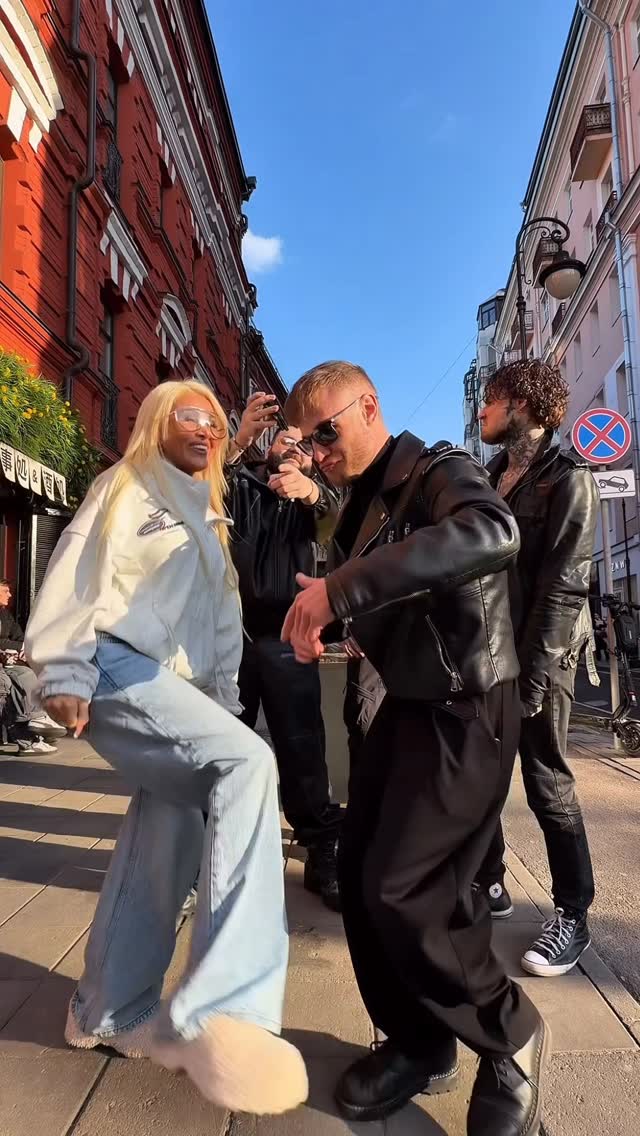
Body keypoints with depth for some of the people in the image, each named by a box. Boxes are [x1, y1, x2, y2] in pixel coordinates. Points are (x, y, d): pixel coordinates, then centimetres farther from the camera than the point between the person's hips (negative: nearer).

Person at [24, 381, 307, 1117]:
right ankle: (225, 1007, -29)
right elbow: (77, 575, -7)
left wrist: (222, 700, 18)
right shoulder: (126, 489, 4)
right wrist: (65, 675, -16)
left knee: (168, 834, 6)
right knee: (247, 763, -28)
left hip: (174, 684, 8)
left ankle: (111, 1012, 24)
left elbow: (221, 623, 23)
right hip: (120, 669, -8)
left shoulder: (205, 518, 25)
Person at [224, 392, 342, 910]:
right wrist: (239, 442, -30)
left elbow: (335, 521, -12)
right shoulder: (239, 483, 10)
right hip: (230, 633, 0)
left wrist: (312, 491, -35)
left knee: (303, 751, 1)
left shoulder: (311, 498, 12)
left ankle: (323, 857, 13)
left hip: (285, 640, 1)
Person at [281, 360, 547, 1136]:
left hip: (467, 707, -8)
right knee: (359, 873, 10)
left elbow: (492, 533, -38)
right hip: (409, 703, 9)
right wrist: (319, 615, -7)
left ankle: (509, 1039, 18)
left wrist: (339, 588, -43)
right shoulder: (362, 506, 11)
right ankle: (417, 1043, 30)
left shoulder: (439, 471, -15)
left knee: (401, 889, -8)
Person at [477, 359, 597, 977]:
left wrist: (531, 674, -18)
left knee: (547, 783, 3)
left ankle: (572, 916, 21)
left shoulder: (567, 477, -7)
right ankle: (488, 883, 30)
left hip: (539, 655, -6)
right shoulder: (492, 476, 14)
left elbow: (564, 586, -14)